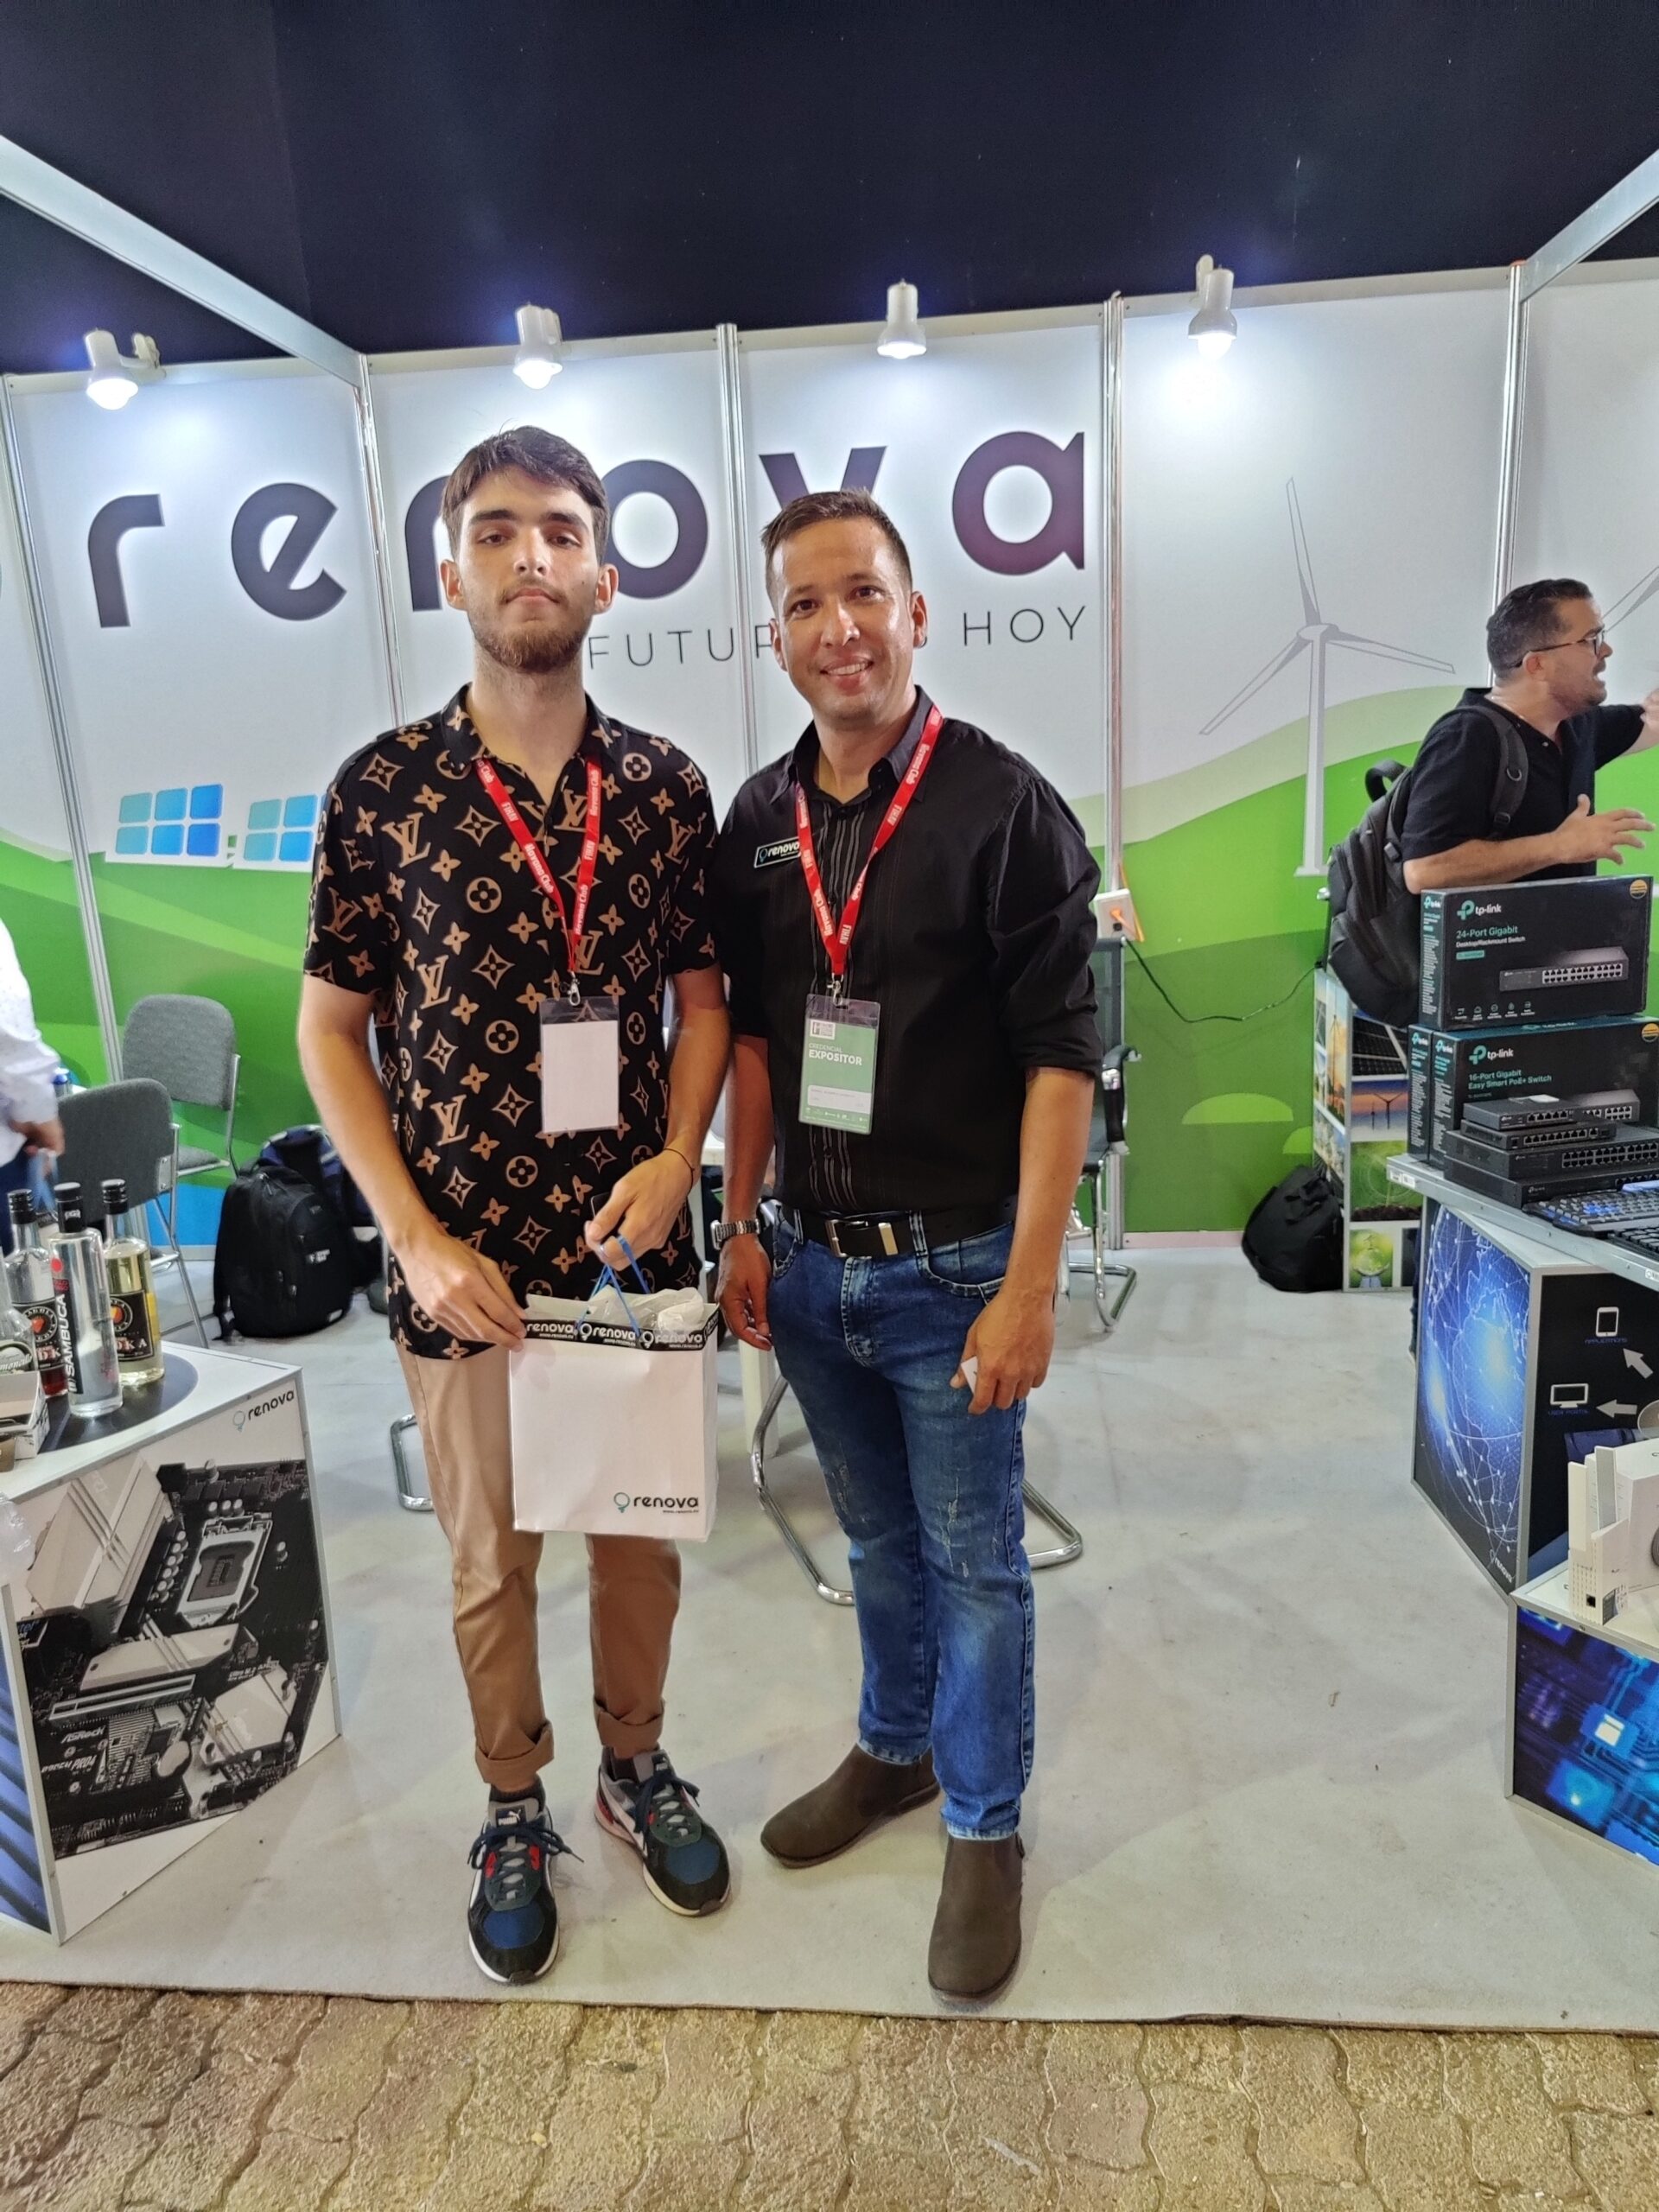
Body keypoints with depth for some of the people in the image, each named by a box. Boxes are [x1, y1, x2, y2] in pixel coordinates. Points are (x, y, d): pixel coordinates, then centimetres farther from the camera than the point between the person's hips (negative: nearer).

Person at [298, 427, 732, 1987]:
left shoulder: (665, 788, 0)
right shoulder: (384, 788, -5)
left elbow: (702, 995, 7)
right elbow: (331, 1029, -2)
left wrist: (676, 1159, -10)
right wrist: (419, 1239, -10)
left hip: (635, 1246, 2)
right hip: (468, 1259, -2)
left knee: (642, 1530, 18)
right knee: (491, 1559, 15)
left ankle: (635, 1765, 43)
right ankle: (514, 1812, 39)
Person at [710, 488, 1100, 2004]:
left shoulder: (1004, 807, -12)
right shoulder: (759, 823, 4)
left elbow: (1061, 1057, -14)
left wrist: (1029, 1286, -18)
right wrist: (742, 1226, 9)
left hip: (948, 1269, -4)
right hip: (810, 1264, 5)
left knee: (974, 1563, 11)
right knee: (879, 1539, 22)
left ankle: (985, 1828, 32)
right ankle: (895, 1749, 45)